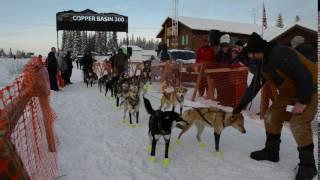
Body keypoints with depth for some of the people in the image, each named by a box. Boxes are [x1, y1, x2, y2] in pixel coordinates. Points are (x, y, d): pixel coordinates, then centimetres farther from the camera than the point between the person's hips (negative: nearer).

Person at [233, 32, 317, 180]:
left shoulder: (281, 55, -31)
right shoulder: (262, 63, -2)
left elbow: (305, 76, -32)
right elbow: (254, 86, 5)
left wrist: (303, 101, -29)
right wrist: (241, 105, 5)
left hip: (310, 89, -9)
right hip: (289, 91, 9)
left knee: (299, 123, -19)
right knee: (272, 116, 5)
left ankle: (307, 164, -4)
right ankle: (271, 151, 20)